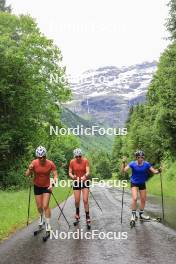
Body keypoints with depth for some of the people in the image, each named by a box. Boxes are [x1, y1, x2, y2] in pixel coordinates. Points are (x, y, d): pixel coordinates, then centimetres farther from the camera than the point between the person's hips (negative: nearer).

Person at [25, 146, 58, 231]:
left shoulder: (50, 164, -20)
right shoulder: (34, 163, -18)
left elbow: (55, 175, -16)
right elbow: (27, 175, -15)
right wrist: (30, 170, -36)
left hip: (47, 186, -1)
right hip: (37, 187, 2)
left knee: (45, 206, -8)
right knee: (39, 206, 11)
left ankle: (48, 224, 6)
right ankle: (41, 217, 44)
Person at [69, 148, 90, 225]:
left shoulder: (85, 161, -12)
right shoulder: (72, 162, -9)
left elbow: (88, 172, -18)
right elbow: (70, 172, -5)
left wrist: (85, 176, -40)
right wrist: (72, 176, -27)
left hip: (85, 181, -1)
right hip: (76, 182, 1)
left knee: (85, 200, -8)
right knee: (77, 201, 4)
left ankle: (87, 217, 1)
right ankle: (77, 214, 30)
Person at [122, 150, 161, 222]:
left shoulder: (146, 164, -14)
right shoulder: (132, 164, -19)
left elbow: (154, 171, -12)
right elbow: (124, 170, -26)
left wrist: (158, 171, -33)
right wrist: (124, 162, -43)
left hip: (142, 183, 3)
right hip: (134, 183, -3)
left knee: (143, 199, 9)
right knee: (135, 198, -20)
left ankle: (141, 214, 27)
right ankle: (133, 214, -6)